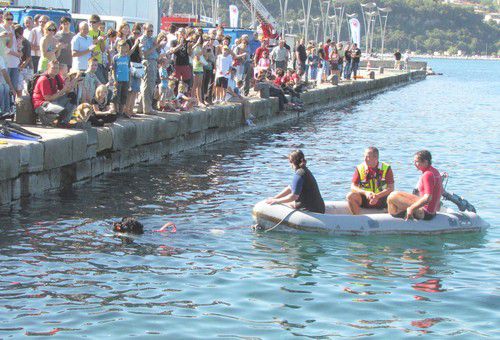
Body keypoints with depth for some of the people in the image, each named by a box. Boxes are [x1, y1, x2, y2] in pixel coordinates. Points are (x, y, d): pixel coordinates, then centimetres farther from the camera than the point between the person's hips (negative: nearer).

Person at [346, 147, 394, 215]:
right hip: (364, 201, 1)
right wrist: (365, 193, -22)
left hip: (382, 200, -1)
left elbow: (391, 188, -9)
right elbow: (353, 187, -3)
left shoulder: (386, 168, -3)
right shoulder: (359, 169, 0)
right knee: (350, 196, -26)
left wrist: (377, 196, -25)